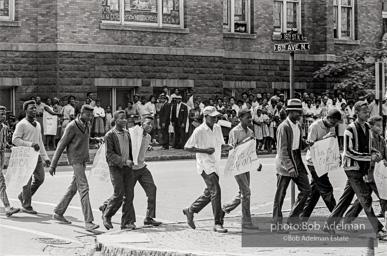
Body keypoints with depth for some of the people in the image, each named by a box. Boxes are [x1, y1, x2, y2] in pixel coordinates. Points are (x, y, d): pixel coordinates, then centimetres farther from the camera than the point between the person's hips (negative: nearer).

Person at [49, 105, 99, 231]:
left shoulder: (86, 126, 10)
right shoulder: (72, 127, -15)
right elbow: (61, 145, -11)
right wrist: (53, 165, -10)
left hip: (83, 160, 9)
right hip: (75, 160, -9)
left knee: (73, 188, 16)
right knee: (84, 188, -15)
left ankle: (58, 213, 31)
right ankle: (88, 222, -19)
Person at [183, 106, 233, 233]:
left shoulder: (218, 128, 10)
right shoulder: (199, 131, -11)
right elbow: (187, 147, -9)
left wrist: (230, 146, -1)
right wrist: (205, 150, -18)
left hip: (215, 165, 8)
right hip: (205, 165, -8)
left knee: (209, 193, 14)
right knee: (215, 191, -16)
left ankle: (190, 210, 34)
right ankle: (218, 223, -13)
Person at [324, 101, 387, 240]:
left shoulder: (367, 128, 8)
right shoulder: (351, 129, -16)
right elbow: (349, 151, -18)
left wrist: (375, 152, -1)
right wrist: (369, 157, -21)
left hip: (361, 168, 8)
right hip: (352, 168, -8)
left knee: (346, 198, 12)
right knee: (365, 198, -9)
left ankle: (329, 224, 22)